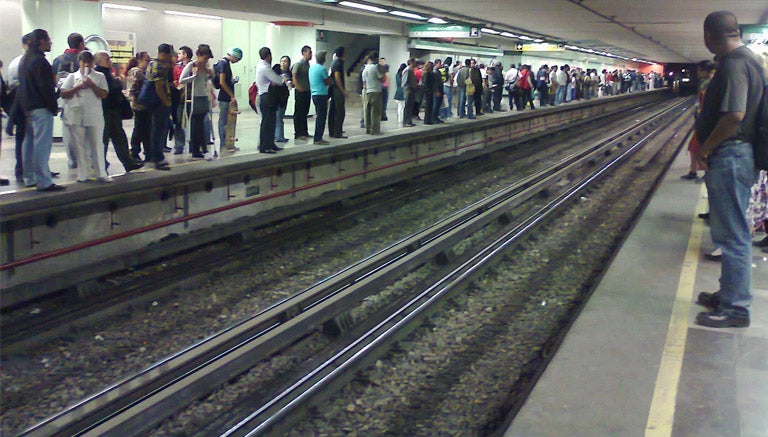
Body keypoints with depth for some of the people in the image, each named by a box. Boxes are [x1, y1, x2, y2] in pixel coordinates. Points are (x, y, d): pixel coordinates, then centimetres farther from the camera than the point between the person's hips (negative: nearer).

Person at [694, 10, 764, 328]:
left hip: (729, 157, -11)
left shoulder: (734, 64, -18)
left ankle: (735, 309, 6)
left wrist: (706, 147, -16)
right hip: (735, 155, 11)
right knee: (730, 233, 19)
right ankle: (730, 293, 32)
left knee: (733, 236, -3)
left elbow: (734, 114, -29)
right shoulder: (746, 58, 14)